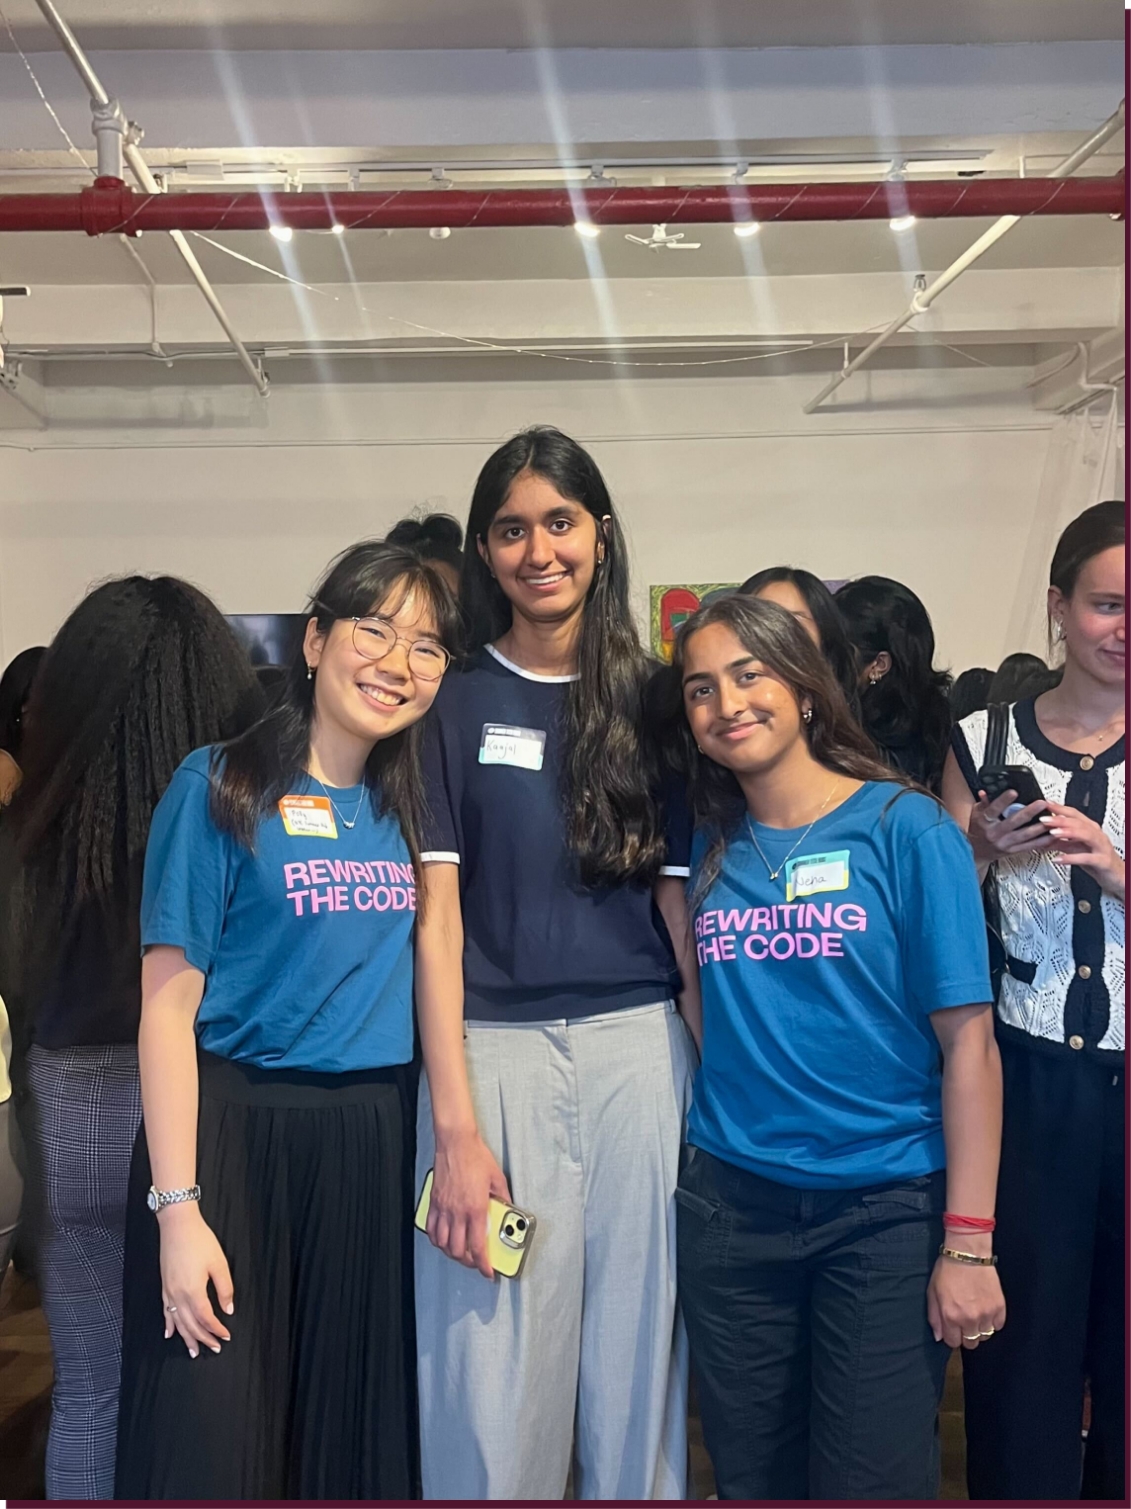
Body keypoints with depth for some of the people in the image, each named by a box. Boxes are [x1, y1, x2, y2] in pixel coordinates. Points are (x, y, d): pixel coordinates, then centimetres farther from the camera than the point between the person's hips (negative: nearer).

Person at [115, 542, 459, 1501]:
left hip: (367, 1139, 5)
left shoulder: (406, 806, 8)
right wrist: (177, 1207, -14)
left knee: (351, 1427, 13)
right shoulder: (220, 787, -6)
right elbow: (168, 1002, -9)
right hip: (234, 1128, -4)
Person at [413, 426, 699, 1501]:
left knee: (638, 1365, 10)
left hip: (641, 1049, 2)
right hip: (496, 1051, -2)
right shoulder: (453, 703, 4)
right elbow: (437, 915, -2)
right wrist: (454, 1123, -10)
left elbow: (682, 901, 9)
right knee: (494, 1381, 3)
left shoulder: (650, 699, 9)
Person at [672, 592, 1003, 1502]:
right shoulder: (706, 847, 5)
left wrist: (969, 1242, -13)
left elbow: (968, 1038, -10)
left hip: (886, 1209, -3)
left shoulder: (904, 828, -7)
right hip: (733, 1204, 4)